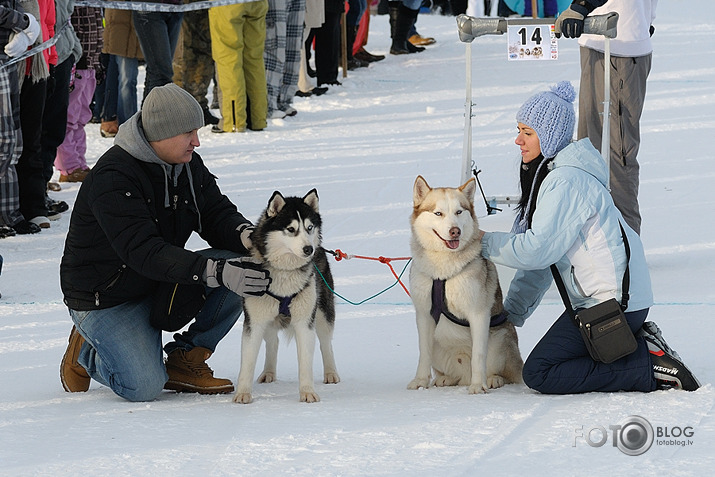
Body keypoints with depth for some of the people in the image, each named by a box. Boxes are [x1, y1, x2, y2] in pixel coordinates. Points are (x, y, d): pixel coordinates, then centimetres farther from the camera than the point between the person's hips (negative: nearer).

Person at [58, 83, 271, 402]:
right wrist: (216, 272, -45)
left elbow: (218, 214, 1)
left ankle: (184, 360, -2)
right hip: (106, 298, -7)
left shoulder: (188, 165, -2)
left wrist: (247, 235, -25)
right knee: (144, 387, -26)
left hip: (161, 286, 7)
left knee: (240, 266, -16)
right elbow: (145, 253, -36)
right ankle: (85, 353, 7)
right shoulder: (113, 178, -27)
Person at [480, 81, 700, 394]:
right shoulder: (548, 175, 15)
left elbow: (539, 249, -22)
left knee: (540, 373, -12)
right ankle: (640, 344, 10)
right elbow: (540, 261, 17)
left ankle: (653, 368, -12)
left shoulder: (566, 181, -18)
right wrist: (511, 313, 12)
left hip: (612, 300, -10)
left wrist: (484, 243, -9)